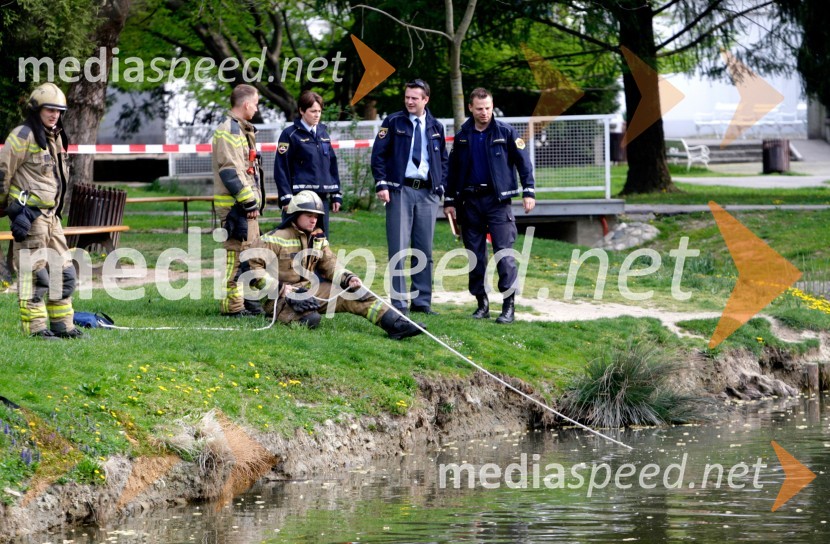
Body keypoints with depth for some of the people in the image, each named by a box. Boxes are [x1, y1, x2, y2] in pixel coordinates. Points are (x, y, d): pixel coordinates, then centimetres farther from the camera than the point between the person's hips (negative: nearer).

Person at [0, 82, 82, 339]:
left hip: (50, 215, 9)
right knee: (34, 274, -7)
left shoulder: (55, 138, 16)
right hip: (29, 215, -9)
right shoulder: (23, 136, -11)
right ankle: (35, 328, -4)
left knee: (63, 272, 9)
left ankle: (62, 325, 15)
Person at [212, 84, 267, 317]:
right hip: (235, 205, -11)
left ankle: (245, 298, 24)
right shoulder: (229, 131, -14)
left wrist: (254, 200, 20)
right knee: (236, 252, -9)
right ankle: (232, 305, -7)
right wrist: (248, 201, -20)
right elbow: (230, 171, -21)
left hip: (245, 204, 11)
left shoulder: (241, 130, 20)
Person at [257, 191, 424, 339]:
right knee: (311, 318, -38)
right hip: (280, 297, -7)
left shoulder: (318, 239, 13)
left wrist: (348, 279, -16)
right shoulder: (274, 239, -9)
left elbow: (331, 266, 5)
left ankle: (395, 323, -17)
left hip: (310, 290, 7)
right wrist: (283, 290, -23)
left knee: (355, 294, -9)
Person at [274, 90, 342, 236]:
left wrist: (336, 195, 14)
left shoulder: (323, 133, 15)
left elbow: (332, 165, 20)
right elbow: (281, 168, -6)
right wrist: (286, 198, -12)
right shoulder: (291, 134, -3)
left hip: (322, 197, 6)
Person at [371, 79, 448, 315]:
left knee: (424, 250, 6)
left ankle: (422, 301, 12)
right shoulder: (393, 122, 2)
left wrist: (441, 187, 7)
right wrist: (382, 184, -9)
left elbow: (443, 160, 19)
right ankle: (399, 302, -3)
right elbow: (378, 154, 0)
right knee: (398, 249, -5)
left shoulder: (436, 127, 12)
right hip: (399, 190, -3)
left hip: (427, 192, 3)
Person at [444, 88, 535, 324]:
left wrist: (528, 192, -9)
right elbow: (453, 170, 17)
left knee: (504, 251, -10)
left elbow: (523, 162, 0)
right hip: (470, 201, 4)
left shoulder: (506, 132, 0)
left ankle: (509, 304, -8)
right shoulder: (462, 137, 10)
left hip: (498, 200, -4)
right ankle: (482, 302, 14)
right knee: (475, 255, 6)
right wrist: (449, 201, 14)